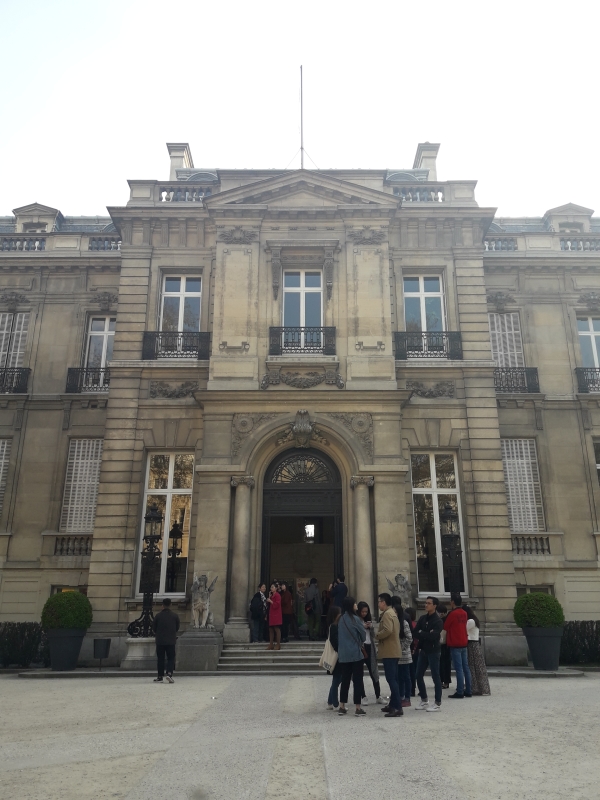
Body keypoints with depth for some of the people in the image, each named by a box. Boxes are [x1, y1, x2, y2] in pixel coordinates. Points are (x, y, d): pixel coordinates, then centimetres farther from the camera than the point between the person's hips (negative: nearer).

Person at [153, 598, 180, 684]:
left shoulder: (158, 615, -4)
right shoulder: (175, 615, -2)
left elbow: (154, 628, 4)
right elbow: (177, 628, 7)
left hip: (160, 640, 0)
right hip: (171, 641, 0)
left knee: (160, 659, 9)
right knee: (171, 658, 5)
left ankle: (160, 677, 12)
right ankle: (169, 674, -14)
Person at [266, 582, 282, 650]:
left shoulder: (277, 595, -9)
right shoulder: (271, 595, 19)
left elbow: (277, 605, -16)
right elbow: (269, 604, 18)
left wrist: (271, 601, -14)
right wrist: (269, 597, 8)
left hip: (276, 615, -9)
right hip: (271, 615, 9)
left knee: (277, 629, -6)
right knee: (271, 629, 8)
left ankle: (278, 645, -3)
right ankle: (271, 644, 12)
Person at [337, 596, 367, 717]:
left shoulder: (341, 619, 3)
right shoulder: (355, 619, -12)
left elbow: (339, 636, 10)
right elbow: (363, 636, -3)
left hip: (343, 655, 5)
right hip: (356, 654, -5)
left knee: (345, 680, 13)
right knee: (357, 681, 2)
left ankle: (342, 707, 17)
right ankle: (358, 709, 5)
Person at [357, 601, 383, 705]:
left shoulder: (369, 619, 11)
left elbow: (373, 634, 14)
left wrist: (371, 627, -5)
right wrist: (363, 627, -19)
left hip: (369, 647, 5)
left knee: (374, 672, 7)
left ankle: (378, 696, 15)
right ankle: (363, 696, 10)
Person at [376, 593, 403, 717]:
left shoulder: (387, 614, -14)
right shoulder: (392, 613, 17)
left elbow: (387, 630, -27)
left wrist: (377, 635, -11)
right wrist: (380, 635, 10)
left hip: (389, 651, -10)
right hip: (393, 650, 10)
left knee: (391, 679, -10)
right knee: (393, 679, 15)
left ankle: (398, 707, -10)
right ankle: (393, 704, 23)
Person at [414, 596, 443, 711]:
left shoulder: (438, 621, -11)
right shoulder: (422, 618, 9)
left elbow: (433, 636, -22)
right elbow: (416, 633, 2)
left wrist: (422, 633, -8)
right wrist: (427, 635, -14)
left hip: (433, 651, -7)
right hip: (423, 650, 7)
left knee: (435, 677, 0)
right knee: (419, 676, 9)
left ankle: (438, 704, 9)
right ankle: (424, 701, 23)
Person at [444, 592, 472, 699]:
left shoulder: (452, 614, -13)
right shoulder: (464, 613, 8)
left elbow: (445, 627, -3)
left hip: (455, 645, -7)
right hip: (464, 643, 7)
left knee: (459, 669, -6)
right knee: (466, 668, 10)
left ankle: (459, 692, -4)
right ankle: (468, 691, 14)